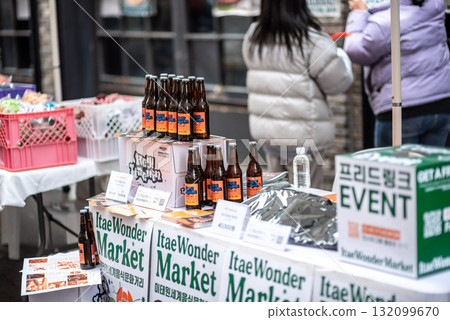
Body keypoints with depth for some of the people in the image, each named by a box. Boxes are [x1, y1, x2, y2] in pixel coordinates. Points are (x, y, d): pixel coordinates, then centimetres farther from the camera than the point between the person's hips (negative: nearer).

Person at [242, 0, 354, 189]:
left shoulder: (253, 37, 2)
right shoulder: (311, 40, -18)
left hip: (265, 130, 6)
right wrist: (340, 55, 10)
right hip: (301, 136, -6)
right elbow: (339, 81, -11)